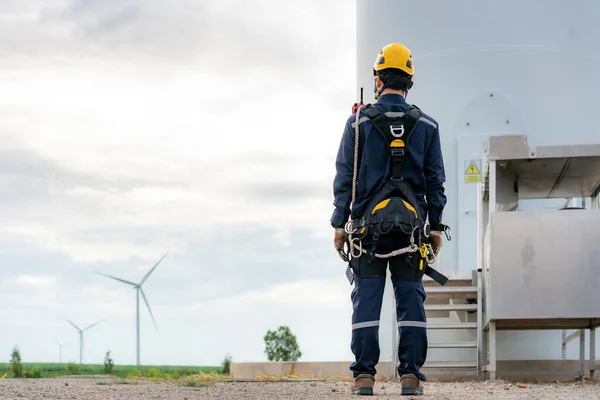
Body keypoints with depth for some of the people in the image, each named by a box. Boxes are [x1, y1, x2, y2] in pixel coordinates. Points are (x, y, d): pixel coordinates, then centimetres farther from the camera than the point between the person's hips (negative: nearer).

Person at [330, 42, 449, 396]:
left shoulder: (359, 122, 0)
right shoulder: (426, 125, 5)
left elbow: (345, 177, 1)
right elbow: (435, 181, 6)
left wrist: (339, 224, 5)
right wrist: (436, 226, 11)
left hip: (368, 223, -1)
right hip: (411, 224, 1)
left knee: (367, 300, 0)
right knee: (411, 300, 3)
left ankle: (365, 376, -2)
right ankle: (411, 376, -1)